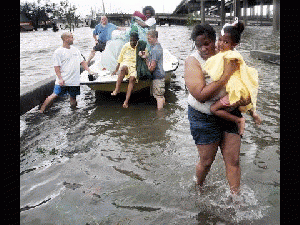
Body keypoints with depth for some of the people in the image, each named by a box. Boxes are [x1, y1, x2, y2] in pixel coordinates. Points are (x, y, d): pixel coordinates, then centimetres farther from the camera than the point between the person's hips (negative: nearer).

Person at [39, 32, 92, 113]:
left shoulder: (75, 50, 13)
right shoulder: (58, 52, -5)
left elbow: (82, 61, 19)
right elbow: (56, 66, -8)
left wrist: (89, 71, 9)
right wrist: (60, 78, -17)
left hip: (75, 81, 5)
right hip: (63, 81, -5)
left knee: (73, 97, 9)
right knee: (55, 95, -4)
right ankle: (41, 110, 8)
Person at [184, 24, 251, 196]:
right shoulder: (193, 61, -13)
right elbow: (201, 95, -24)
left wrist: (245, 98, -18)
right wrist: (226, 75, -26)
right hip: (204, 118, -3)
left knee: (233, 160, 6)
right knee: (206, 162, 8)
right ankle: (198, 189, 38)